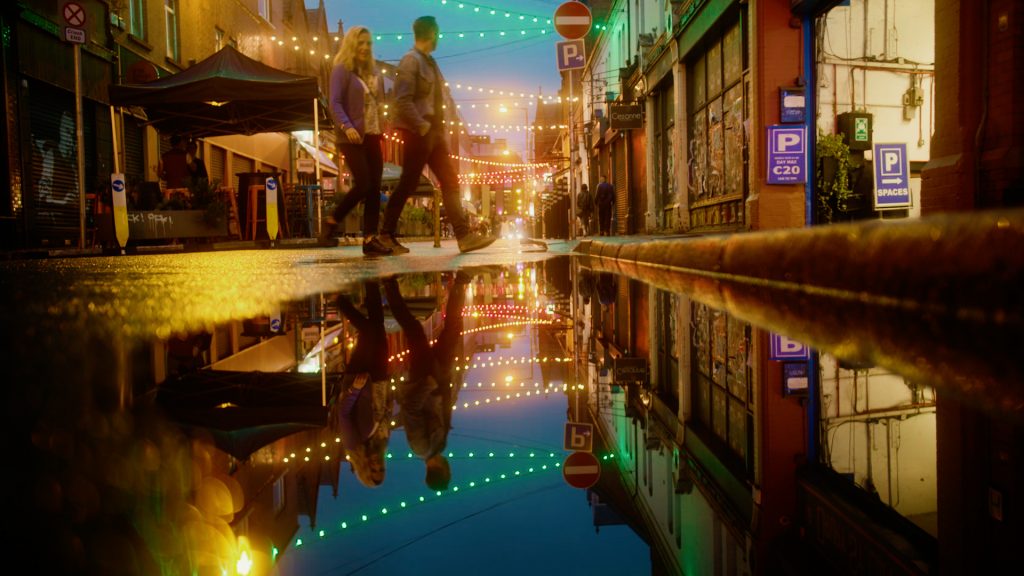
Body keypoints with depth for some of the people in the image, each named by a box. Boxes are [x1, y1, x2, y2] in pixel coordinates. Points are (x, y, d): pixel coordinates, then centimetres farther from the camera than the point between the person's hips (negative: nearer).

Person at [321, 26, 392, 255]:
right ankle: (330, 225, 3)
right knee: (362, 184, -14)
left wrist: (382, 129, 8)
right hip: (352, 137, -7)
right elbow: (335, 103, -13)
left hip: (372, 136, 7)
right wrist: (346, 126, -27)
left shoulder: (373, 71, 17)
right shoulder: (341, 70, -3)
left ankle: (370, 239, 1)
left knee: (374, 188, 0)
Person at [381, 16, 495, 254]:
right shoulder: (410, 60, -9)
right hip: (417, 132, -9)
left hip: (433, 132, 9)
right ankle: (386, 234, 7)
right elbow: (403, 99, -19)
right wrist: (421, 125, -23)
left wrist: (438, 127, 13)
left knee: (450, 181, 2)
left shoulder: (429, 61, 18)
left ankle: (464, 235, 0)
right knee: (407, 184, -4)